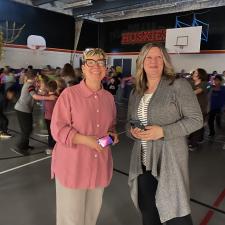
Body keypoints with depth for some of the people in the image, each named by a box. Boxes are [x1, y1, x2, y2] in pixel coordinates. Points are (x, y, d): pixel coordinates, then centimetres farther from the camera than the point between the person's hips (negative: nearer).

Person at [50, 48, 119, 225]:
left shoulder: (109, 97, 7)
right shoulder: (69, 94, -10)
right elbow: (57, 129, -13)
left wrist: (113, 135, -3)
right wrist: (85, 139, -24)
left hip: (99, 167, 5)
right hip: (72, 167, -5)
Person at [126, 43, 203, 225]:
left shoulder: (179, 86, -7)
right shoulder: (135, 93, 10)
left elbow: (196, 119, -9)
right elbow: (129, 122, 16)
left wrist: (163, 131, -20)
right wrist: (132, 131, -8)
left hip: (169, 160, -5)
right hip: (143, 162, 6)